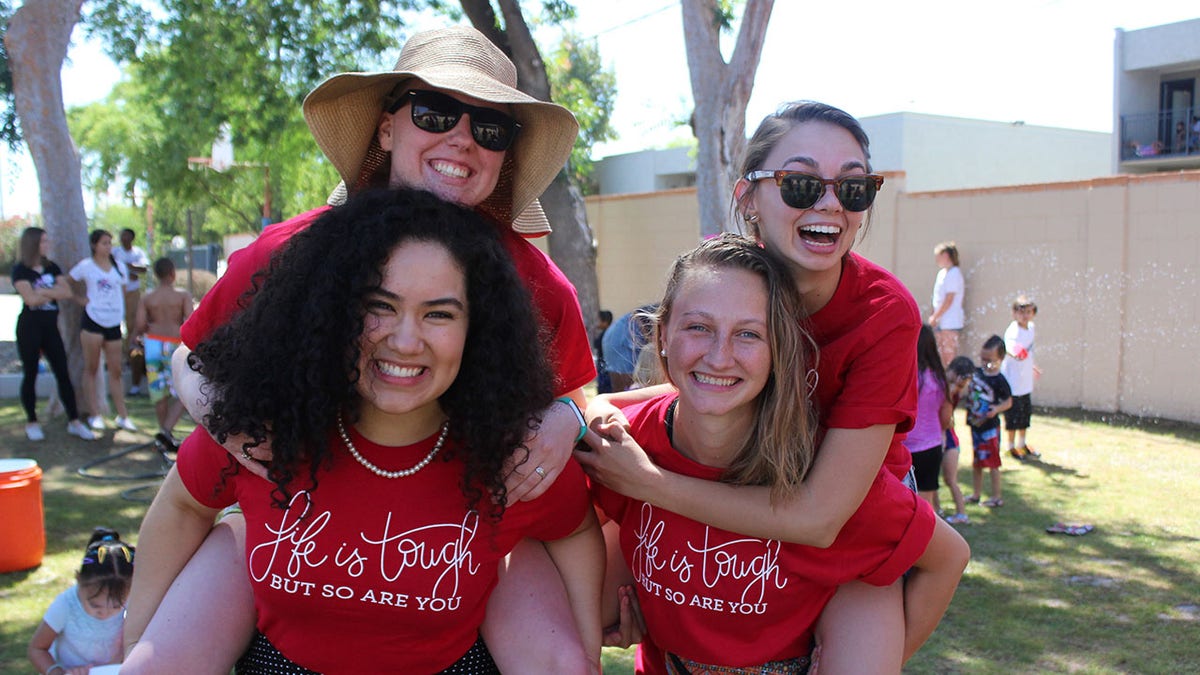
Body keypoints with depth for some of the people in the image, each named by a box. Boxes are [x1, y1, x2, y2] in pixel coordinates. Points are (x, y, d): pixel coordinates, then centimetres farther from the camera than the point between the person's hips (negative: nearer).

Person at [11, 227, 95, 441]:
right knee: (30, 375, 4)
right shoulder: (20, 270, -5)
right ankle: (32, 423, 16)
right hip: (29, 327, -4)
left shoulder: (52, 267, 10)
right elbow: (31, 299, -17)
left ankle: (74, 421, 5)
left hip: (50, 327, 4)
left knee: (63, 374, 2)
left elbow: (68, 291, -2)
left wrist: (44, 291, -13)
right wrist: (54, 292, -4)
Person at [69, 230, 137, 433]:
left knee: (115, 371, 6)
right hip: (93, 321, -3)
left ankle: (122, 416, 9)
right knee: (91, 369, 3)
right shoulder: (85, 266, 1)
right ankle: (95, 415, 8)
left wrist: (121, 311, 7)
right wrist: (80, 298, -7)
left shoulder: (119, 266, 11)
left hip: (114, 323, 3)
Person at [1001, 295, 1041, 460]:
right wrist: (1014, 353, -63)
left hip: (1026, 380, 8)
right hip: (1013, 380, -8)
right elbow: (1008, 347, -42)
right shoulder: (1012, 331, -20)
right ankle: (1011, 446, 14)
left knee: (1026, 412, 16)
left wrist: (1033, 366, 32)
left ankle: (1022, 444, 32)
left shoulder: (1031, 327, 6)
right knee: (1013, 413, -1)